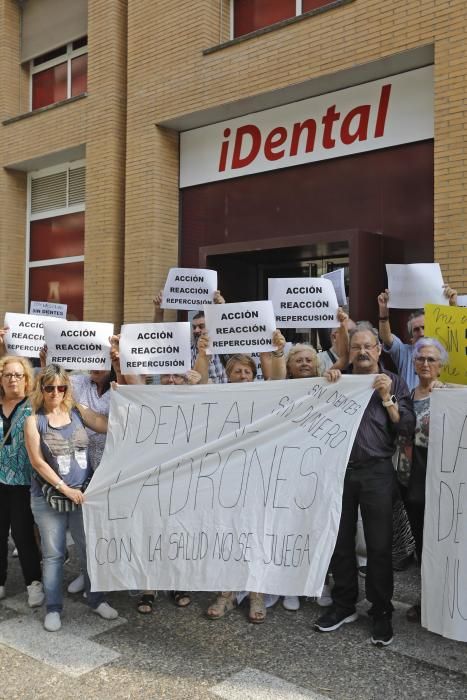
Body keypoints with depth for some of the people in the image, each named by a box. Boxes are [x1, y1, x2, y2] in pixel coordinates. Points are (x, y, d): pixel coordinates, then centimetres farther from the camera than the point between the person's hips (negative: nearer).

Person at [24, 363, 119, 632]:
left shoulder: (79, 411, 2)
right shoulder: (34, 421, -4)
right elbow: (37, 461, -9)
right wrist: (64, 488, -13)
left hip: (84, 492, 2)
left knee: (91, 548, 10)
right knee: (53, 554, 8)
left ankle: (97, 599, 25)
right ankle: (54, 607, 22)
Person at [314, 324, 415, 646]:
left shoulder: (394, 382, 6)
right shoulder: (339, 381, 12)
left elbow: (407, 427, -2)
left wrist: (387, 399, -14)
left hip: (377, 472, -2)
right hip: (341, 470, 2)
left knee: (380, 545, 1)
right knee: (340, 541, 10)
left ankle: (382, 613, 16)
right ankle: (344, 605, 26)